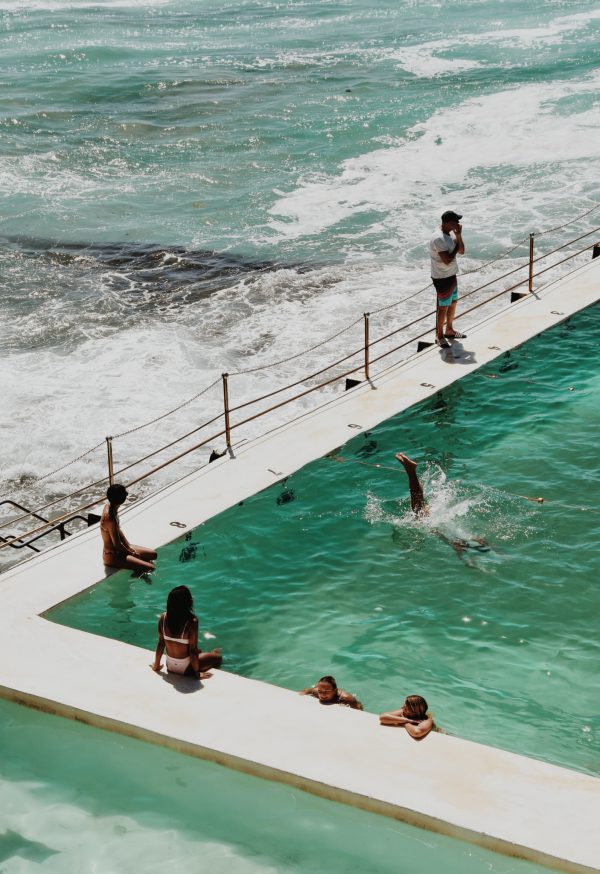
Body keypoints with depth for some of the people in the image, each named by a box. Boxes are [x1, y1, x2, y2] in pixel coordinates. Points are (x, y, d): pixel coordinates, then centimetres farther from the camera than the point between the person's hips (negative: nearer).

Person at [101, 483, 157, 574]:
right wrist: (132, 553, -8)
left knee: (153, 554, 14)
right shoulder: (110, 519, -32)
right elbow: (117, 544, -24)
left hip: (119, 549, 10)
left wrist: (130, 548, 4)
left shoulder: (108, 506, -3)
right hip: (113, 556, -10)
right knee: (151, 568, -18)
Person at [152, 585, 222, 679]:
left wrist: (156, 666, 10)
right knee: (217, 656, 19)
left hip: (170, 666, 6)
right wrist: (197, 673, -9)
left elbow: (161, 644, -3)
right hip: (185, 668, -6)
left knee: (198, 651, 33)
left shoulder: (163, 617, -12)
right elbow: (193, 650, -21)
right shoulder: (192, 621, -27)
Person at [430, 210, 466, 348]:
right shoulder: (439, 239, -27)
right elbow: (447, 260, -29)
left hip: (451, 275, 9)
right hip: (442, 278, -9)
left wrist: (459, 236, -10)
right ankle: (439, 336, 15)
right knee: (444, 307, 1)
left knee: (453, 302, 21)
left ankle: (449, 330, 37)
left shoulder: (451, 233, 3)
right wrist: (456, 247, -17)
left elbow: (461, 251, 4)